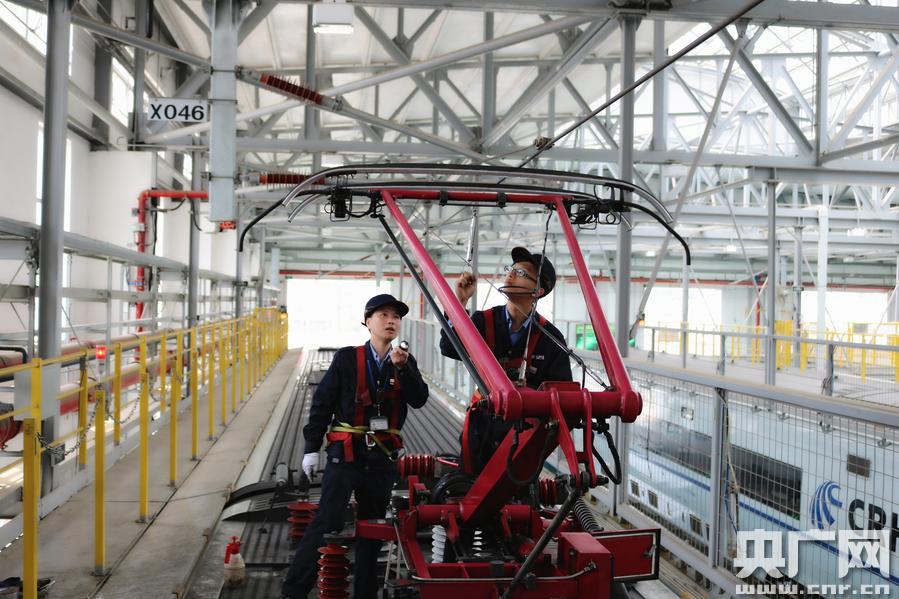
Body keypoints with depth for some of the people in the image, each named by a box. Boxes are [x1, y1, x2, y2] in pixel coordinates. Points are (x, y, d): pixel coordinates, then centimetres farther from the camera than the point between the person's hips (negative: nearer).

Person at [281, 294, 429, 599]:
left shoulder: (405, 363, 7)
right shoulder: (348, 358, -4)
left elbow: (419, 399, -8)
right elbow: (322, 403, -3)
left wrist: (402, 367, -23)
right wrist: (311, 448, -5)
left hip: (382, 459, 4)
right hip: (346, 454, -4)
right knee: (327, 522, -10)